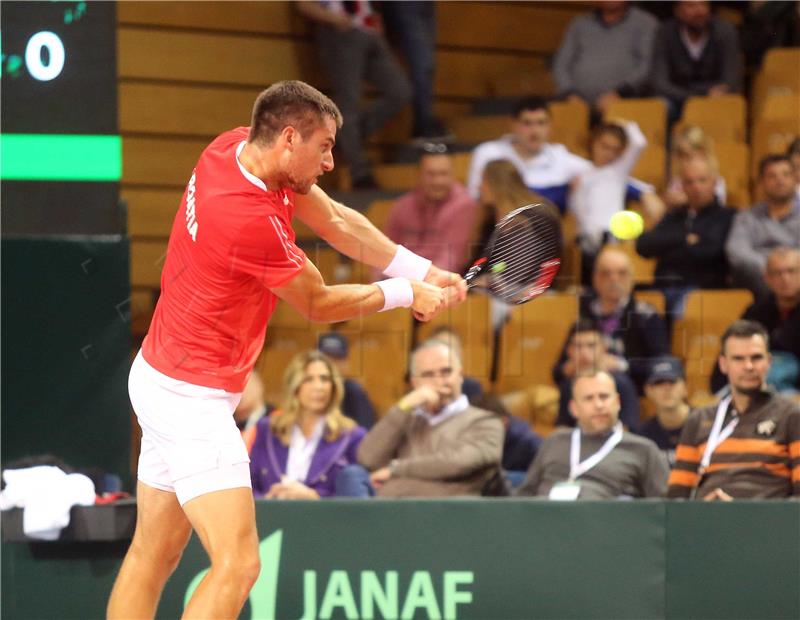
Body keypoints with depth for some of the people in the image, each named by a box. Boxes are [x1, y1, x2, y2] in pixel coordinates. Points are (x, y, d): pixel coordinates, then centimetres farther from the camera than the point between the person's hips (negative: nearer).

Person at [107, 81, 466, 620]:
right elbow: (317, 305, -10)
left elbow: (334, 219, 11)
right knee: (238, 565, -17)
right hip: (193, 397, -11)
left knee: (153, 557, 14)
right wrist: (403, 293, 2)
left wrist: (422, 271, 4)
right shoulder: (252, 219, -27)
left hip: (161, 373, 11)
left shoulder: (237, 147, 0)